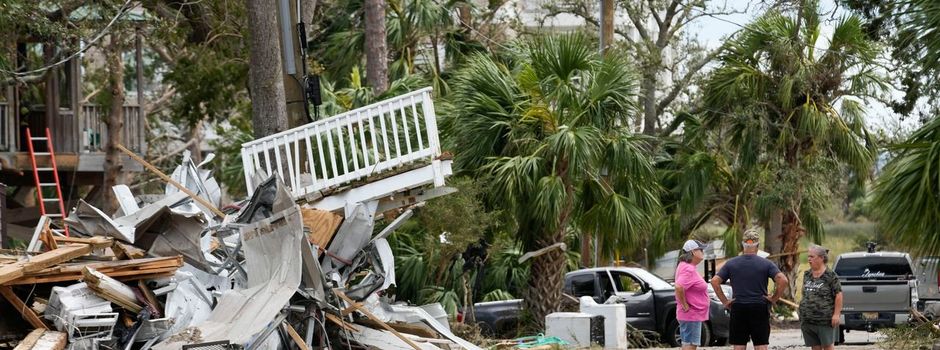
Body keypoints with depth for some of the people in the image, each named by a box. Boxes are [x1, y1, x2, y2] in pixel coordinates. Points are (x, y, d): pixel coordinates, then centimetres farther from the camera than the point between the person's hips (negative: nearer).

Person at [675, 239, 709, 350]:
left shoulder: (684, 266, 13)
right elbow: (679, 287, -33)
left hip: (693, 315, 10)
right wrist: (685, 306, -23)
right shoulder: (689, 269, -19)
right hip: (692, 315, -10)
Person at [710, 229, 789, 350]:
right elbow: (783, 280, -14)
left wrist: (725, 301, 0)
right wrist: (774, 298, -3)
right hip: (760, 308, -1)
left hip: (738, 309, 1)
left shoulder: (731, 263, 2)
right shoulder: (766, 264, -2)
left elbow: (715, 281, -5)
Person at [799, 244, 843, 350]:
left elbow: (838, 295, -8)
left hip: (825, 320, -6)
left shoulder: (830, 275, -6)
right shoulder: (807, 275, 12)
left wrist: (836, 314, -14)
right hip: (808, 320, 6)